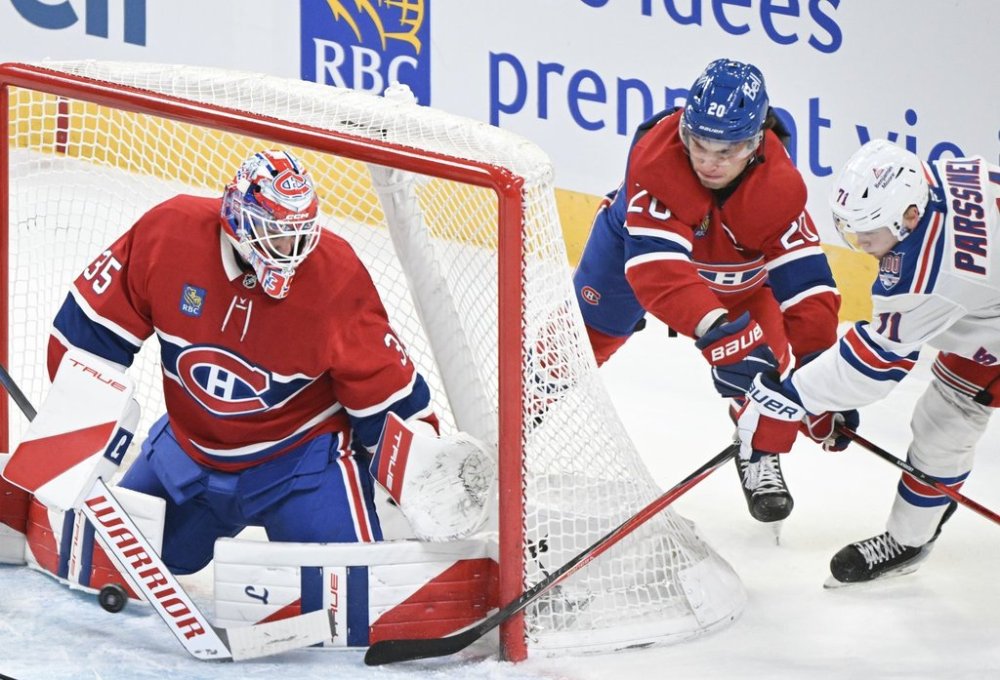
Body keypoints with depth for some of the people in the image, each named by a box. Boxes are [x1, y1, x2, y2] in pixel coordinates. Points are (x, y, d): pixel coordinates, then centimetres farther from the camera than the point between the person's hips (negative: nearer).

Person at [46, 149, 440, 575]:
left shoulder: (337, 279, -24)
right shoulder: (168, 233, -20)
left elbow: (385, 387, -16)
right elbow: (94, 327, -8)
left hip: (303, 453, -3)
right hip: (190, 445, 3)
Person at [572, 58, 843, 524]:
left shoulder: (779, 186, -36)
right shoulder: (656, 154, -43)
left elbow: (807, 284, -34)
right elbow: (654, 260, -50)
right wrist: (710, 325, -63)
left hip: (737, 264, 1)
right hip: (637, 236, -1)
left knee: (758, 353, -16)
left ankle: (759, 455, 11)